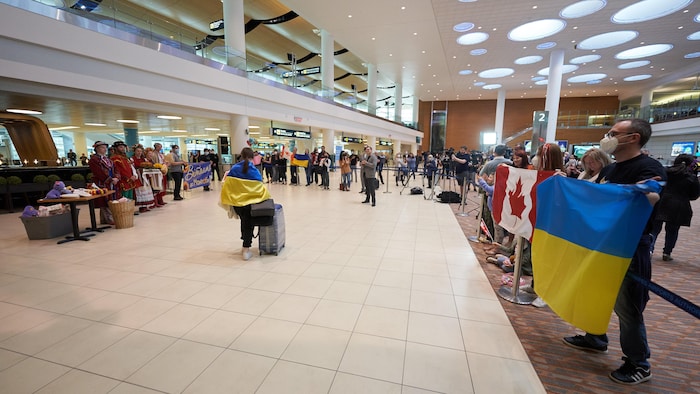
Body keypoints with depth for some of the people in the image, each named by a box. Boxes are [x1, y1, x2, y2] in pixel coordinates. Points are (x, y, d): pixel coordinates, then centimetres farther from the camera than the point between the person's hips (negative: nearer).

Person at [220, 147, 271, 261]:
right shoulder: (254, 171, -9)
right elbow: (260, 188, -7)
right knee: (249, 224, 10)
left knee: (244, 221, 25)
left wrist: (227, 201, 10)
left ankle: (245, 246, 33)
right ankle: (246, 249, 7)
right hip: (250, 202, -3)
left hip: (236, 201, 3)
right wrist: (264, 197, 10)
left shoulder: (233, 169, -3)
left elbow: (227, 186, -1)